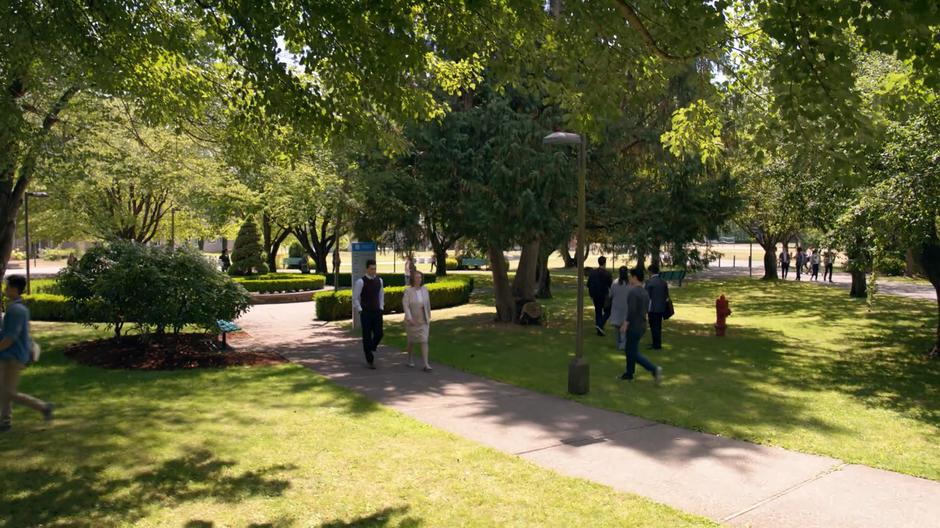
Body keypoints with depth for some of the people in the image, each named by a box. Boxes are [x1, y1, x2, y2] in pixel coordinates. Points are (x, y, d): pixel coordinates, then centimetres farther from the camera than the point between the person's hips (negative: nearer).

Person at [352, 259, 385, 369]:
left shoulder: (379, 280, 4)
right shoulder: (361, 281, -11)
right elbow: (355, 298, -6)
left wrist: (381, 307, 11)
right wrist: (360, 311, -8)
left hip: (377, 312, 4)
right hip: (366, 313, -4)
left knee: (379, 334, -3)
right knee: (367, 337, 2)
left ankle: (371, 349, 29)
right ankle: (370, 360, 13)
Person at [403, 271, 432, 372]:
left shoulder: (424, 290, -1)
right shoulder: (408, 291, -12)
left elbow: (427, 304, 8)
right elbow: (405, 305, -19)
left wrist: (429, 317, 13)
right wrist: (409, 318, -30)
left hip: (423, 321, 2)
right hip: (412, 320, -2)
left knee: (424, 341, -8)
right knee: (412, 341, 13)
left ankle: (426, 365, -13)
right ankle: (410, 358, 39)